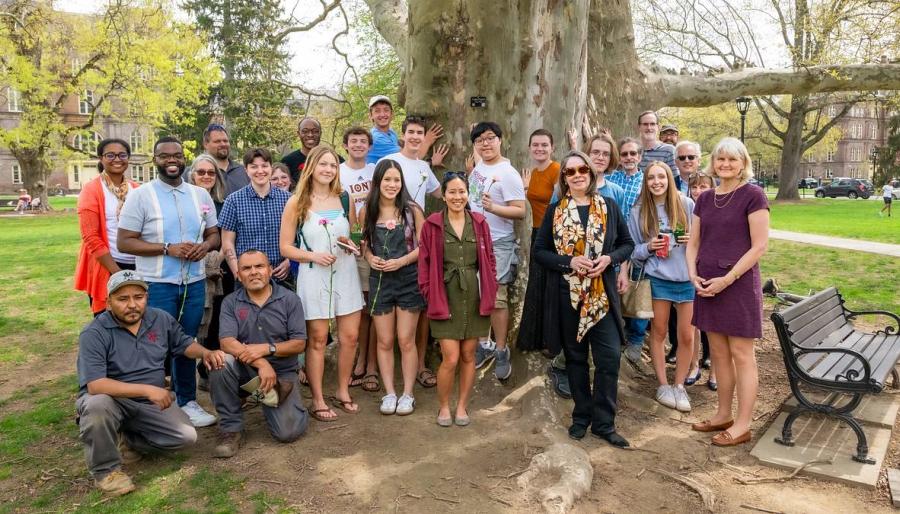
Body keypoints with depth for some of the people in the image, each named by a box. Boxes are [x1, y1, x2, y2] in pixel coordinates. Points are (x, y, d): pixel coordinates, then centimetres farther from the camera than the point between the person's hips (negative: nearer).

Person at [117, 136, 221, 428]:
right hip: (157, 284, -4)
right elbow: (124, 242, -9)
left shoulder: (200, 195, 8)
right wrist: (168, 248, -19)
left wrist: (206, 245, -11)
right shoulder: (140, 195, -5)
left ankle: (187, 402, 27)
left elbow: (214, 233, 13)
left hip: (194, 283, 4)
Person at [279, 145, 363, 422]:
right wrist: (313, 255, -17)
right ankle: (318, 400, 16)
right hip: (314, 275, -3)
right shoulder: (296, 202, -2)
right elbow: (286, 247, -2)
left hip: (346, 273, 4)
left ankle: (342, 392, 24)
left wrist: (352, 242, -2)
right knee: (317, 340, 3)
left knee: (350, 337, 6)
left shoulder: (344, 199, 9)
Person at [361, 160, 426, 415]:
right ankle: (389, 393, 21)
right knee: (384, 342, 9)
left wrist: (402, 261, -16)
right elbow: (365, 244, 10)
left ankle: (407, 394, 17)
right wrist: (370, 258, -10)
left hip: (408, 279, -2)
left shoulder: (412, 210, -6)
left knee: (406, 341, 4)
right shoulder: (367, 212, 0)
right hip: (380, 280, 2)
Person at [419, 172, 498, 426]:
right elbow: (425, 263, 0)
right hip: (445, 298, -2)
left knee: (468, 356, 10)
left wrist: (489, 294, 1)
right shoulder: (432, 224, -3)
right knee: (451, 358, -5)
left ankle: (462, 406, 27)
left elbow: (489, 260, 8)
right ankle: (443, 406, 19)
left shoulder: (479, 223, 4)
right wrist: (431, 296, -6)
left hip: (474, 298, 3)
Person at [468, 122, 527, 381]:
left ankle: (501, 352, 10)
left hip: (498, 245, -7)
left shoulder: (508, 174, -14)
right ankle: (484, 345, 27)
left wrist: (493, 207, -32)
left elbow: (520, 211, -19)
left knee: (496, 298, -3)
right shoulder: (478, 166, 9)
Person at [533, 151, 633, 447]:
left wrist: (609, 258, -10)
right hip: (568, 295, 0)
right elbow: (540, 251, 1)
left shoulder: (609, 207, 4)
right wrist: (570, 261, -15)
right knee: (575, 356, 10)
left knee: (609, 357, -4)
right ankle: (582, 416, 26)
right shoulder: (555, 211, 2)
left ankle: (603, 423, 10)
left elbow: (627, 243, 10)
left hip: (603, 294, 0)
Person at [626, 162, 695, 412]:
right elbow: (633, 249, 6)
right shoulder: (639, 211, 1)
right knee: (659, 333, 9)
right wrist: (648, 247, -12)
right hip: (658, 278, 0)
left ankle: (679, 385, 23)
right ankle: (663, 384, 24)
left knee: (686, 336, 5)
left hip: (688, 277, 0)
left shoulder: (686, 204, -1)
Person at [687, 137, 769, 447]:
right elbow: (694, 242, 13)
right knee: (718, 353, 13)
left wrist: (727, 279, -16)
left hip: (738, 283, -6)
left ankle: (742, 425, 11)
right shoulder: (705, 199, 10)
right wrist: (693, 274, -3)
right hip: (707, 285, 6)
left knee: (741, 354, 1)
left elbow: (759, 246, -12)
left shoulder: (752, 195, -7)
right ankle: (723, 415, 26)